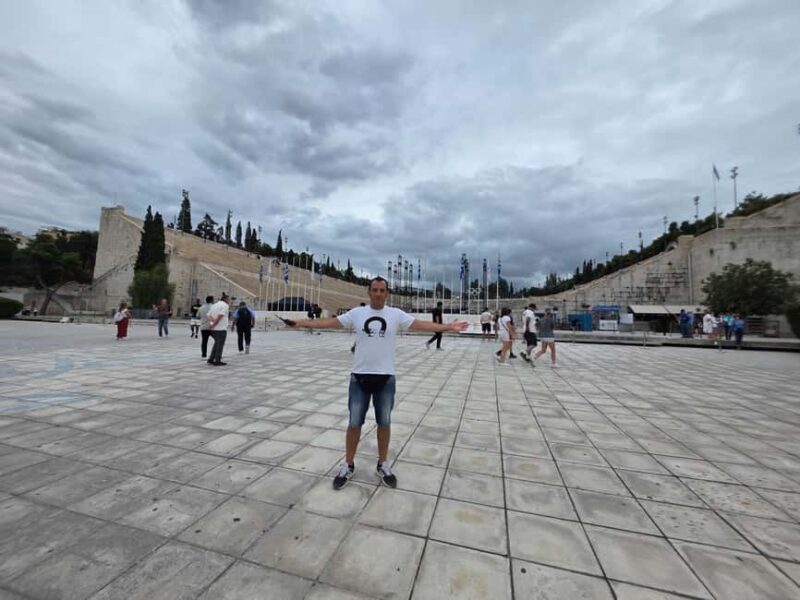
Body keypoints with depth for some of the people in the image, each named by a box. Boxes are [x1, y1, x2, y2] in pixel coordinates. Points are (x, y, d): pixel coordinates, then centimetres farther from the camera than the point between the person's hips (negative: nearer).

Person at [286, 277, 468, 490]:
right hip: (359, 377, 0)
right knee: (354, 423, 11)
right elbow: (330, 322, 1)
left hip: (385, 378, 0)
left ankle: (383, 465, 33)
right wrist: (301, 323, -3)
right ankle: (348, 466, 30)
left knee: (384, 423, 13)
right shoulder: (357, 313, 0)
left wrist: (447, 327, -16)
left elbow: (420, 324, -7)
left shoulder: (396, 314, -2)